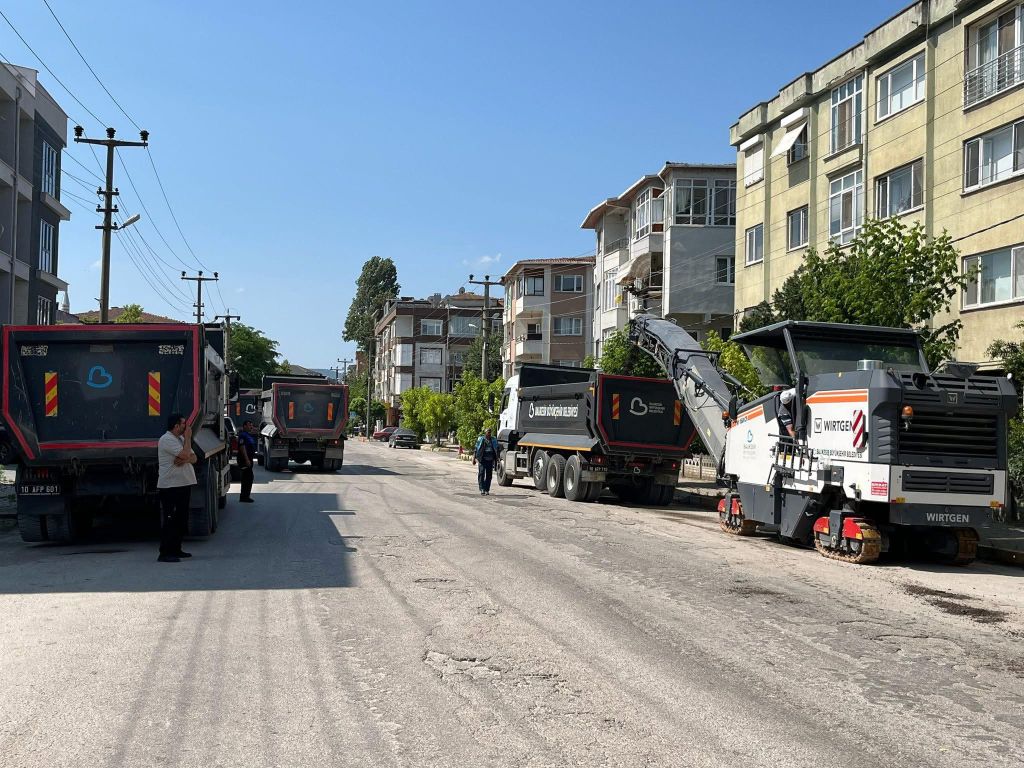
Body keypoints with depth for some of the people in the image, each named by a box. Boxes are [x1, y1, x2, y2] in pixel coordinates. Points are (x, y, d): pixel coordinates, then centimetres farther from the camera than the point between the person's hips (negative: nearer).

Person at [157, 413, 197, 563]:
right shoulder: (167, 440, -13)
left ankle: (175, 549, 22)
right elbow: (185, 454, -22)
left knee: (182, 519, 13)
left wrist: (184, 459, -12)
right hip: (170, 487, -9)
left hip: (184, 484, 10)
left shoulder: (181, 438, 17)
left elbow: (193, 458, 10)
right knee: (169, 520, -9)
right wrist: (188, 438, -9)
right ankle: (165, 553, -7)